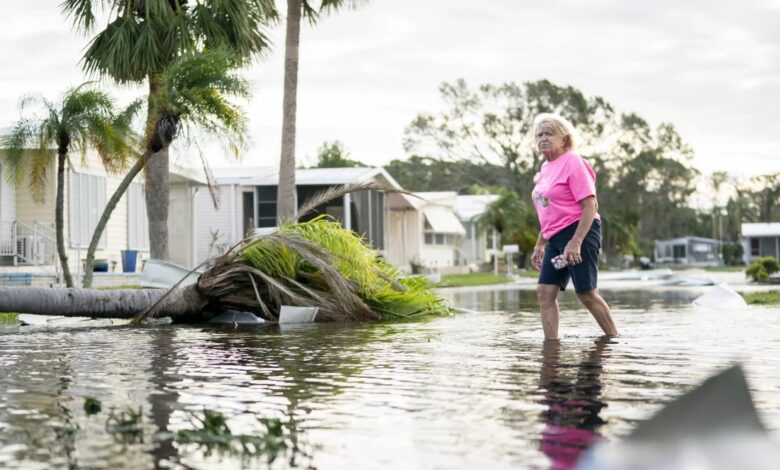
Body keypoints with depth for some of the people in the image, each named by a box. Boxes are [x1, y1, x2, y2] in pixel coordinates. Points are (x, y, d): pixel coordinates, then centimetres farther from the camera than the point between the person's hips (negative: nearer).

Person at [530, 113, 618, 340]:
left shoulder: (572, 162, -9)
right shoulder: (546, 167, 16)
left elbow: (590, 206, -16)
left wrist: (575, 243, -23)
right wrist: (540, 245, 21)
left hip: (579, 233, -8)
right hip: (556, 238, 8)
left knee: (587, 294, -5)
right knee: (545, 291, -1)